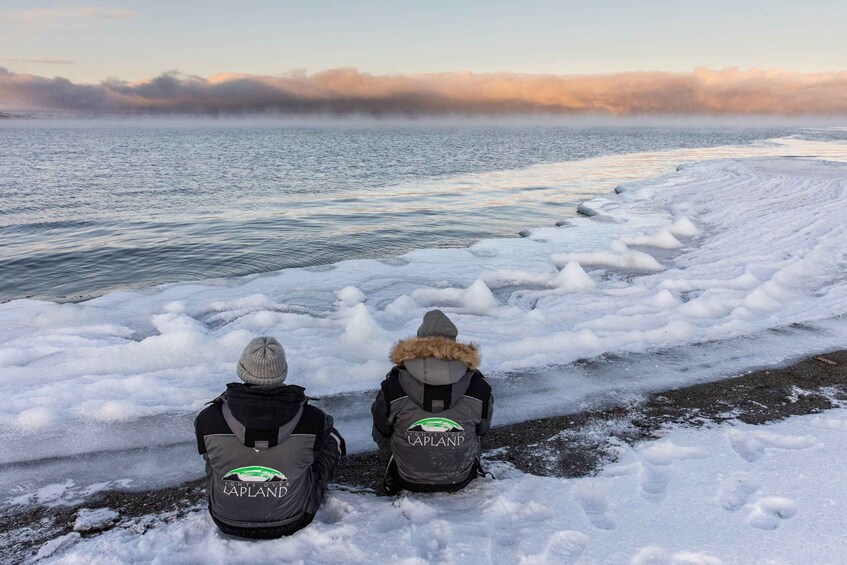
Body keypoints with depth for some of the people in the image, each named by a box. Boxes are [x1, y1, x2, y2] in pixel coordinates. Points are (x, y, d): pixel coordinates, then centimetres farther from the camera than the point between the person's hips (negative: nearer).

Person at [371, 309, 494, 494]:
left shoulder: (391, 390, -24)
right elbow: (481, 431, -2)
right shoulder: (480, 390, -22)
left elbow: (381, 436, -5)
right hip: (461, 480, 1)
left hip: (407, 481, 0)